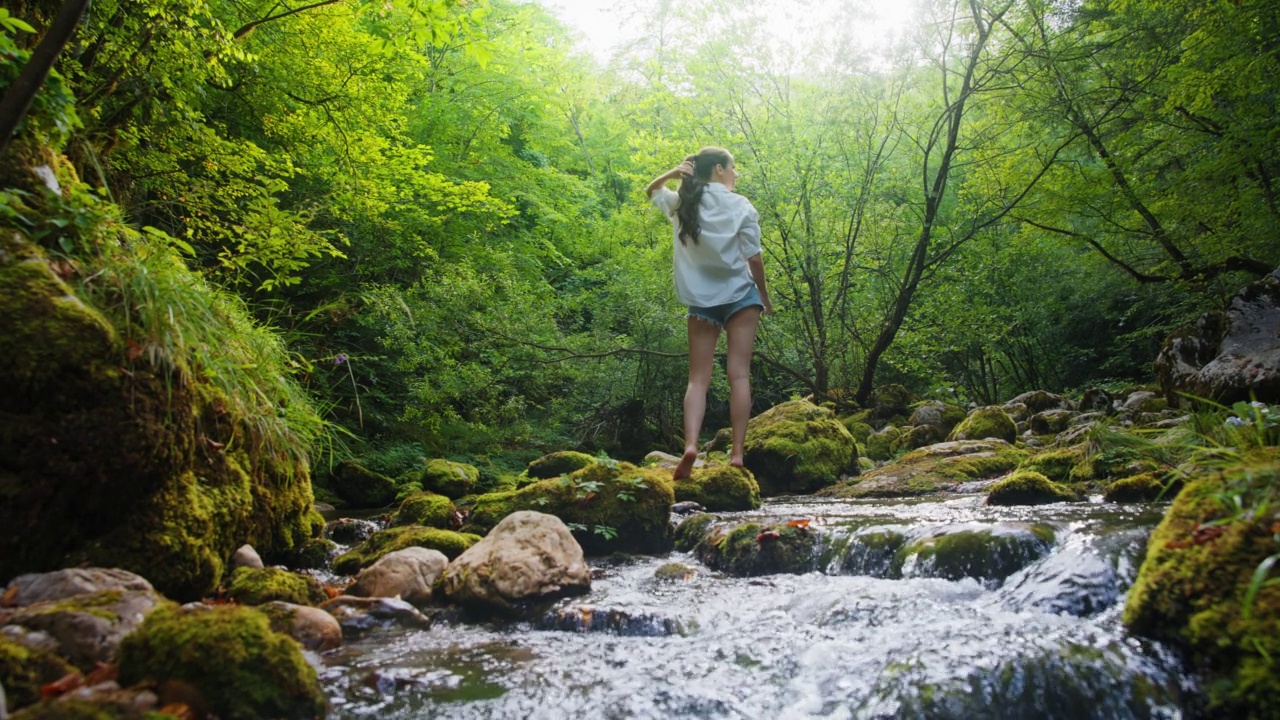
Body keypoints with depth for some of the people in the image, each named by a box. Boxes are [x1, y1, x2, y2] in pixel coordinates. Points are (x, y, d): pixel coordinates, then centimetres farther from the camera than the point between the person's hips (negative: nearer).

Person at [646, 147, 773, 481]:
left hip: (701, 301, 3)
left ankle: (690, 444, -18)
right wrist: (764, 296, 9)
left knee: (698, 378, 2)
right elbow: (753, 258, -4)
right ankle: (737, 452, -4)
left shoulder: (681, 203, 7)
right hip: (739, 295, -2)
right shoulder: (741, 206, -3)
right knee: (739, 374, -1)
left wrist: (672, 173, 10)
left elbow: (652, 192, 28)